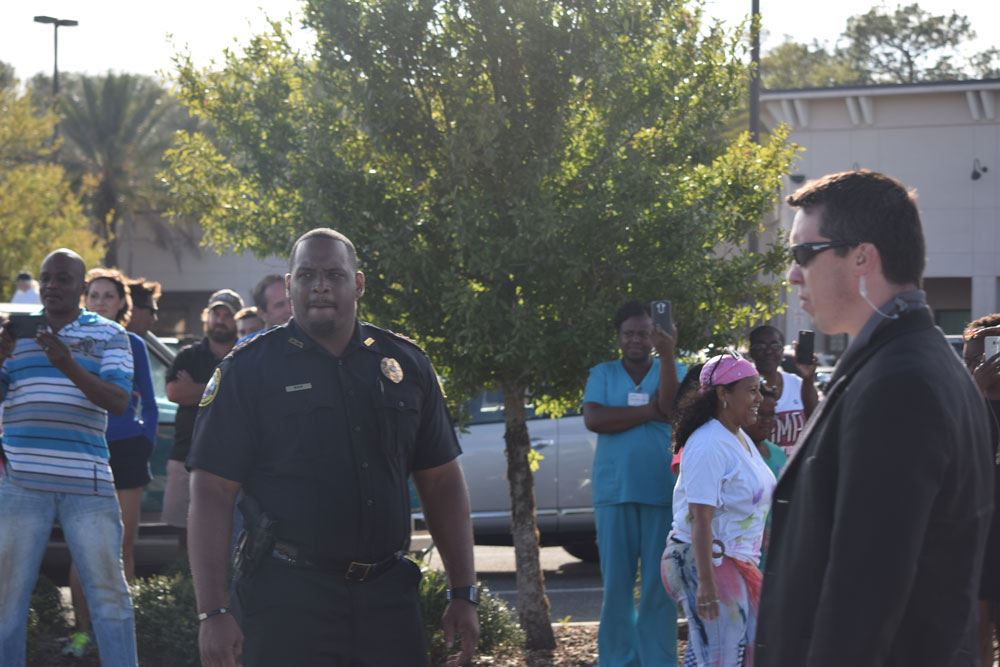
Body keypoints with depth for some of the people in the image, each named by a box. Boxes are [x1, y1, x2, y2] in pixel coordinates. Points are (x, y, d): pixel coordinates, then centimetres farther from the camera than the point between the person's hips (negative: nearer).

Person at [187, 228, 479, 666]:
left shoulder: (406, 365, 9)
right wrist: (212, 613, -13)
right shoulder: (249, 370, -2)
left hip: (387, 593, 4)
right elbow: (212, 492, -6)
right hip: (288, 594, -3)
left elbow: (442, 482, 12)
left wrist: (464, 595, 8)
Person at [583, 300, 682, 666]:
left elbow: (672, 407, -13)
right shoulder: (602, 374, 9)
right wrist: (648, 411, -9)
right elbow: (593, 419, -9)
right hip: (614, 492, 1)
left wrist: (667, 354, -23)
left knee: (660, 584, 1)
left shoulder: (670, 370, 8)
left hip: (662, 492, 0)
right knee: (616, 584, 5)